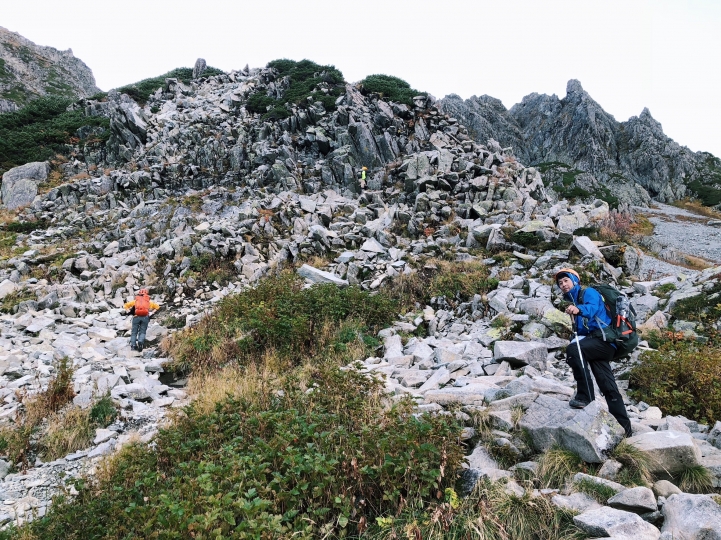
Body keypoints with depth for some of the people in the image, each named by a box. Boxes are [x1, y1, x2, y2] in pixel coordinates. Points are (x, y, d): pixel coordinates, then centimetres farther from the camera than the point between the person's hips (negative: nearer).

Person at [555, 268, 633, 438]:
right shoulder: (573, 302, 23)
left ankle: (585, 396, -25)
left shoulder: (589, 292, -1)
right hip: (597, 343, 9)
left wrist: (578, 309, -45)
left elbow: (593, 307, -26)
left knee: (573, 349, -31)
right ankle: (624, 427, 15)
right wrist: (576, 339, 7)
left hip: (604, 339, -9)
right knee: (609, 388, 9)